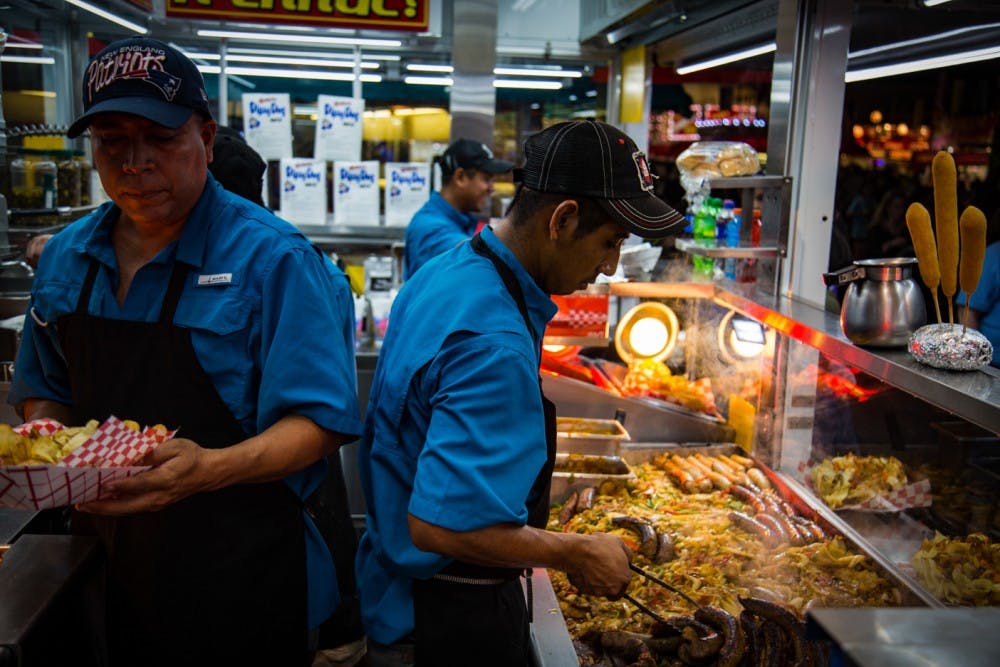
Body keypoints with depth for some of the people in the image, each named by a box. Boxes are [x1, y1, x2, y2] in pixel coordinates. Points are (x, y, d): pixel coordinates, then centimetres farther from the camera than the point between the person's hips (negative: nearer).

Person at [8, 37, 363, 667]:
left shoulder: (272, 258, -16)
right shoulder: (66, 258, 4)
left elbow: (322, 420, -17)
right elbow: (46, 392, 15)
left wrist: (212, 469, -32)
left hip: (241, 572, -5)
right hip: (111, 562, 5)